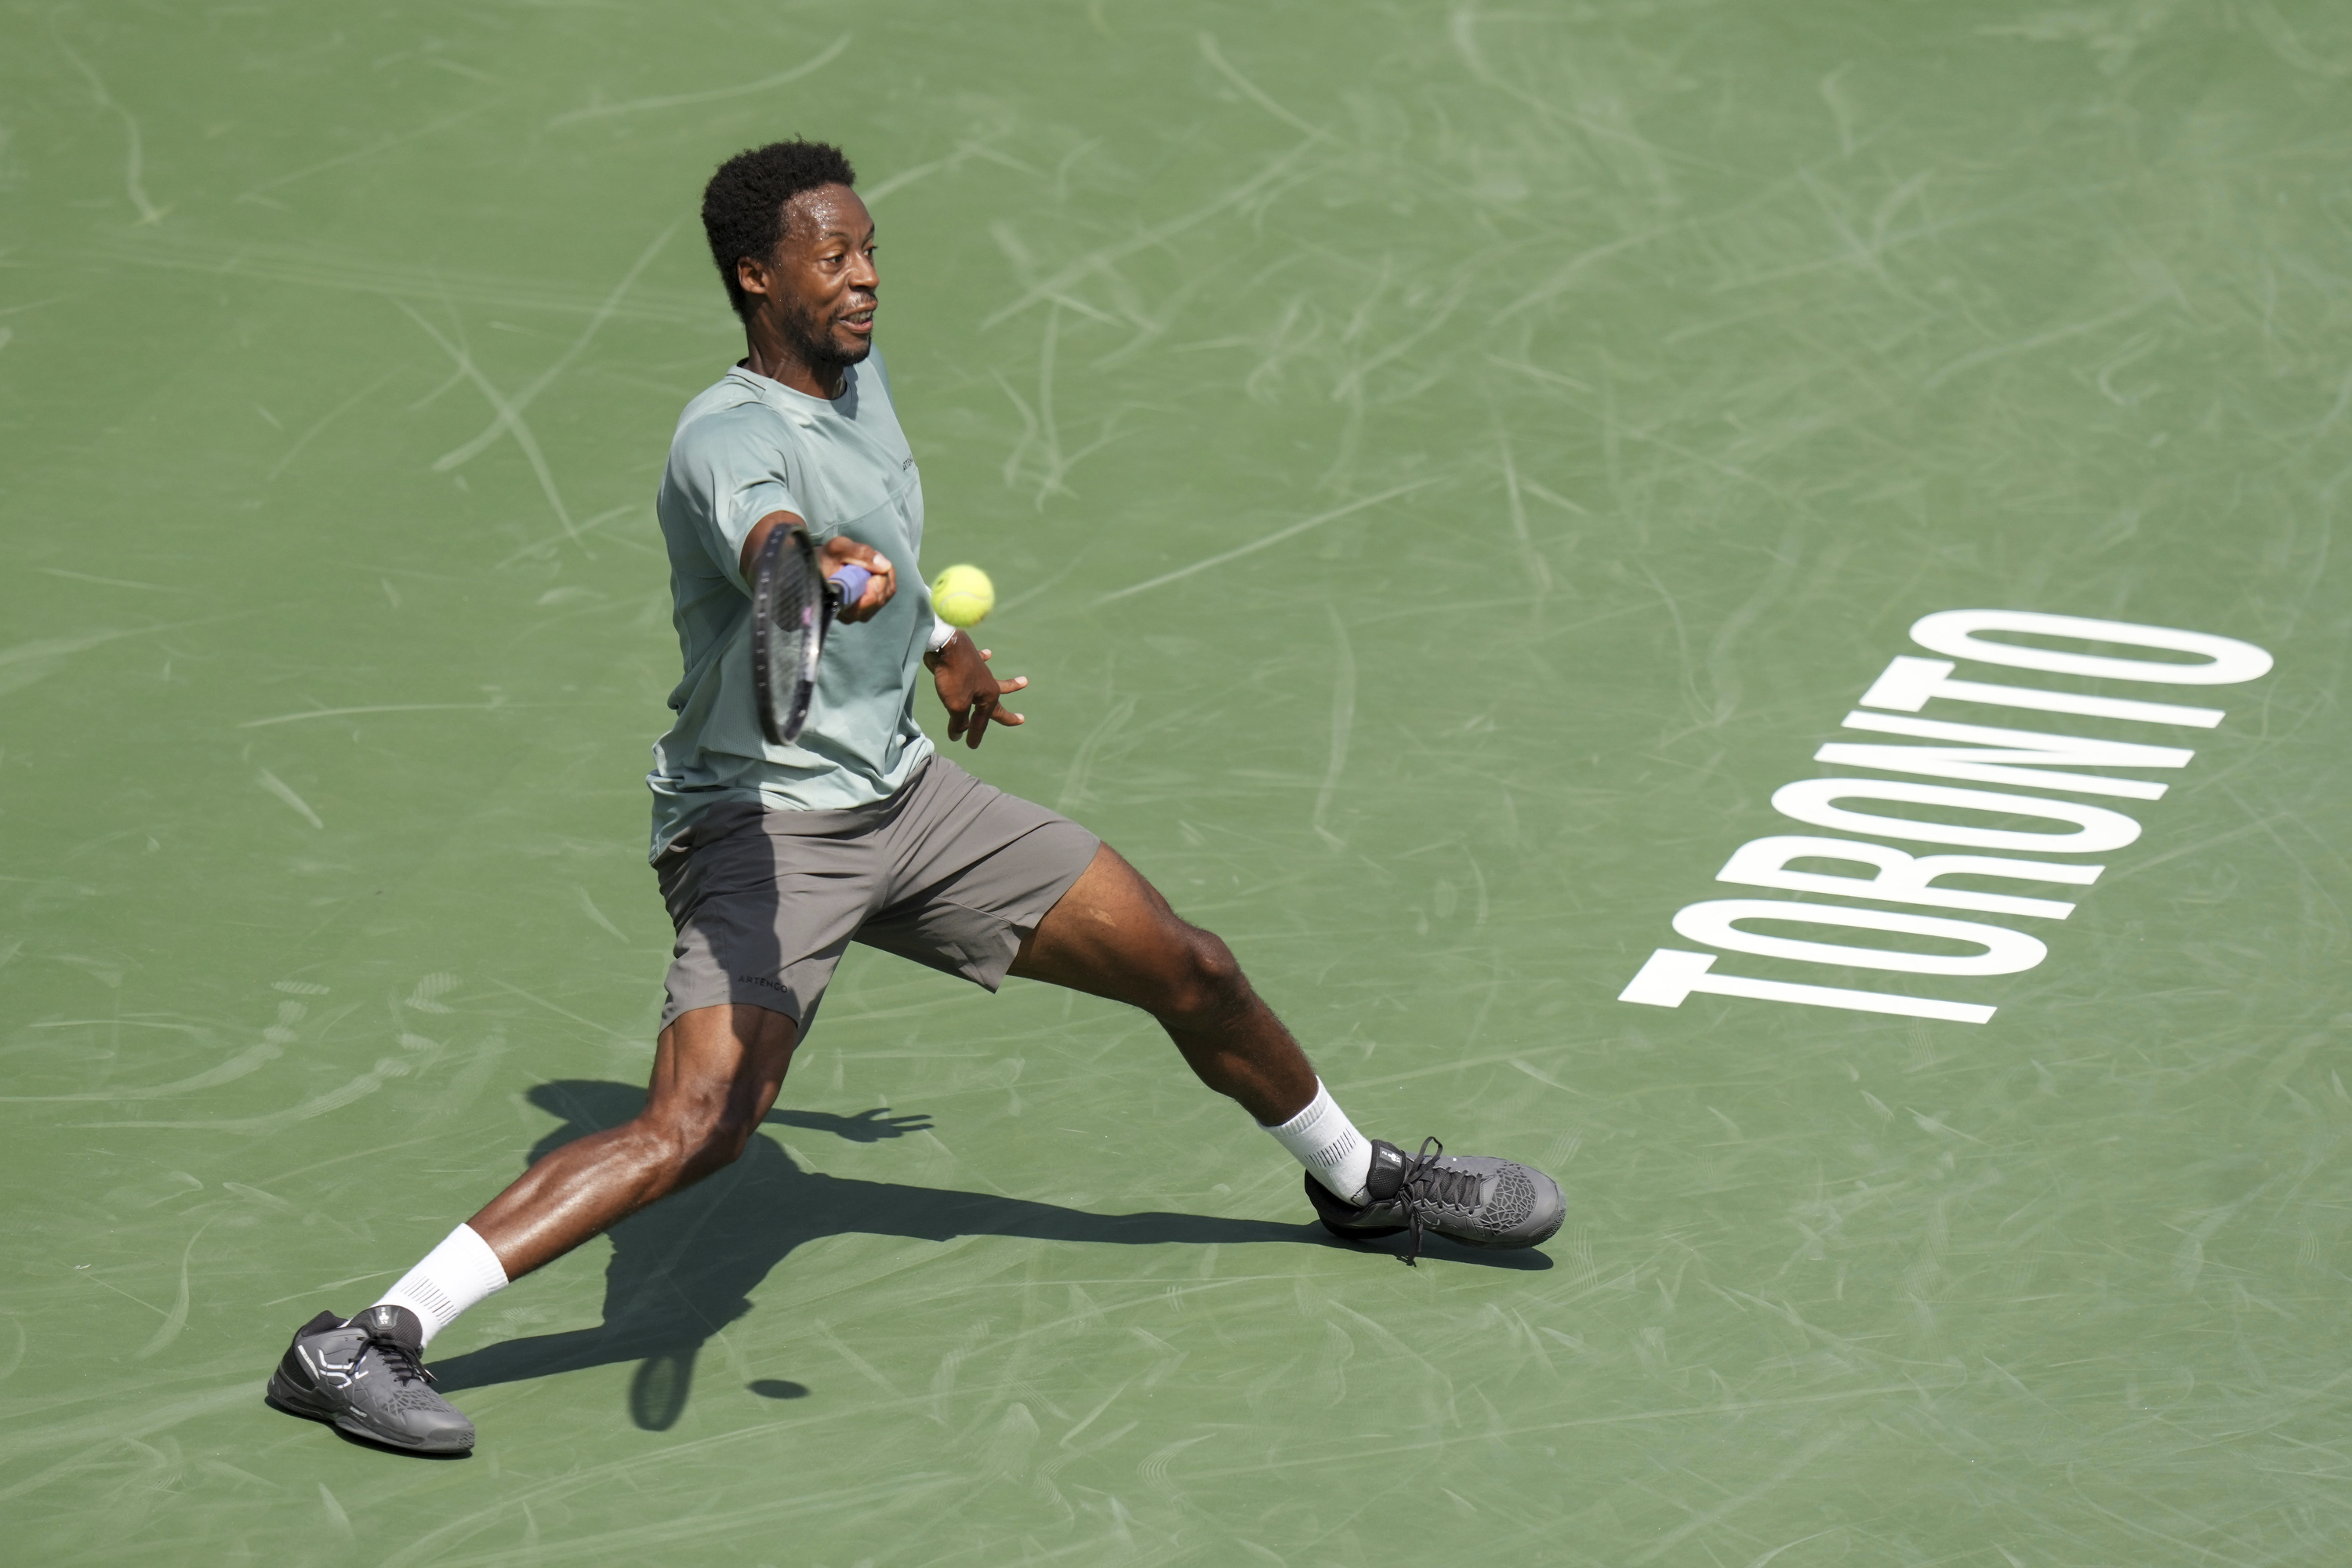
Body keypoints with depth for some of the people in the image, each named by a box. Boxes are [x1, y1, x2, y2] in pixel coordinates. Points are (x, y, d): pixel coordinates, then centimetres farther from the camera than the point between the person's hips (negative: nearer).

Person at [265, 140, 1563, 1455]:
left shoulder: (861, 374, 5)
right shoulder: (728, 440, -22)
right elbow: (766, 540, -47)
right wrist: (824, 574, -69)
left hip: (906, 795, 8)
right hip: (763, 822, -8)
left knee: (1191, 972, 10)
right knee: (701, 1124, -28)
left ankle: (1360, 1180, 39)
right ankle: (367, 1343, -30)